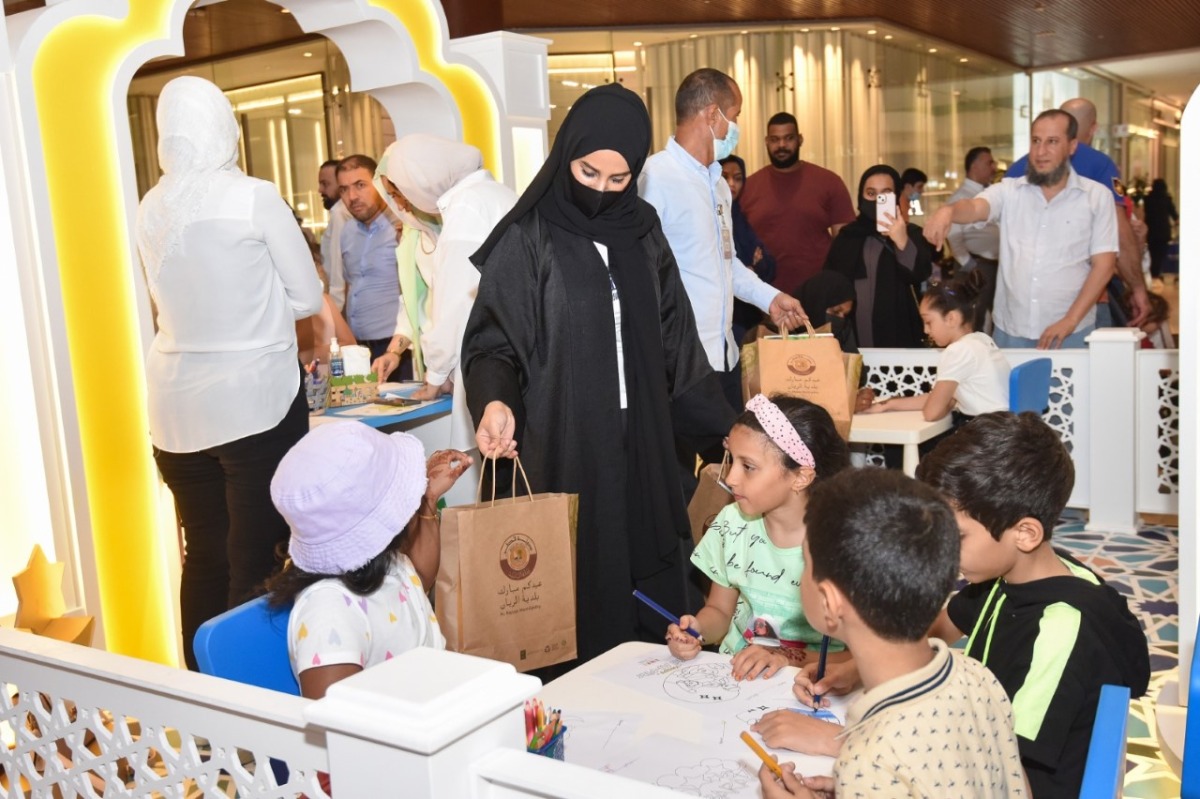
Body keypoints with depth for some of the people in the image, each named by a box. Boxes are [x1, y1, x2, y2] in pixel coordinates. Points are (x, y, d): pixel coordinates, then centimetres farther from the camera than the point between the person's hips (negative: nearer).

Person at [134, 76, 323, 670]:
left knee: (203, 557, 13)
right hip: (255, 402, -5)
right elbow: (306, 298, -3)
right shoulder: (254, 198, -9)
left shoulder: (150, 209, 6)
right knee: (255, 561, 1)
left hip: (177, 406, 5)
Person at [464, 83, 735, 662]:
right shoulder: (527, 239, -5)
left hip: (642, 445, 4)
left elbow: (676, 340, 12)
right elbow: (491, 341, -5)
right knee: (581, 592, 0)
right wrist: (496, 401, -26)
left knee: (649, 586, 8)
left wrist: (724, 426, 11)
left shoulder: (643, 232, 8)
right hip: (562, 451, -4)